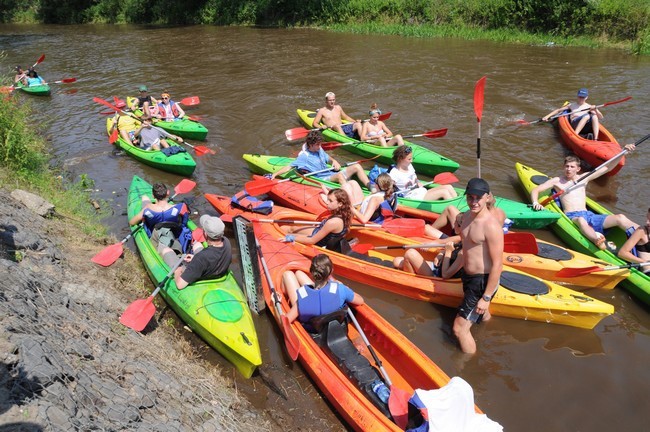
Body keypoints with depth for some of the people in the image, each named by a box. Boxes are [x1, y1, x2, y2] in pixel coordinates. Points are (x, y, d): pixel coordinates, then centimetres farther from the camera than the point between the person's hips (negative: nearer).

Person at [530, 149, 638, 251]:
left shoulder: (584, 178, 22)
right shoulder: (557, 181, 12)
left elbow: (607, 167, 23)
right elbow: (535, 190, 5)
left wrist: (623, 152, 15)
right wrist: (535, 203, -17)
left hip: (588, 214, 5)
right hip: (571, 216, -5)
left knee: (620, 218, -18)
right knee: (581, 220, -43)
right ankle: (600, 243, -67)